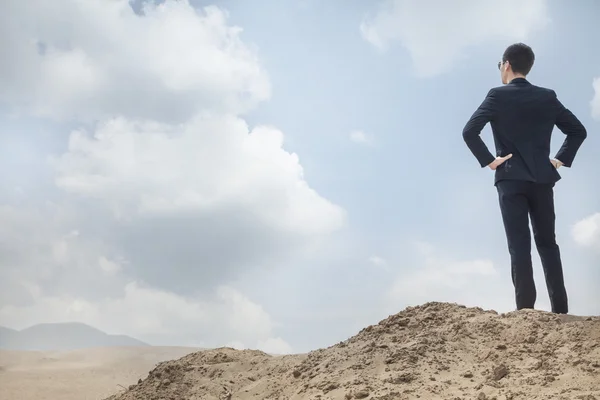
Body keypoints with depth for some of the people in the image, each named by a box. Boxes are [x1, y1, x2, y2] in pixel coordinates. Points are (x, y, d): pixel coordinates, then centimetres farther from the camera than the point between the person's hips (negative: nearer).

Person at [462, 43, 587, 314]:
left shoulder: (498, 95, -2)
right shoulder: (548, 97, 10)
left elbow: (469, 131, -12)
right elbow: (578, 130, 13)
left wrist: (488, 160, -6)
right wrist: (561, 160, 13)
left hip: (511, 179, -3)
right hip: (542, 178, 3)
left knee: (519, 245, -5)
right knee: (547, 243, 8)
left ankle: (526, 308, -11)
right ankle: (560, 310, 3)